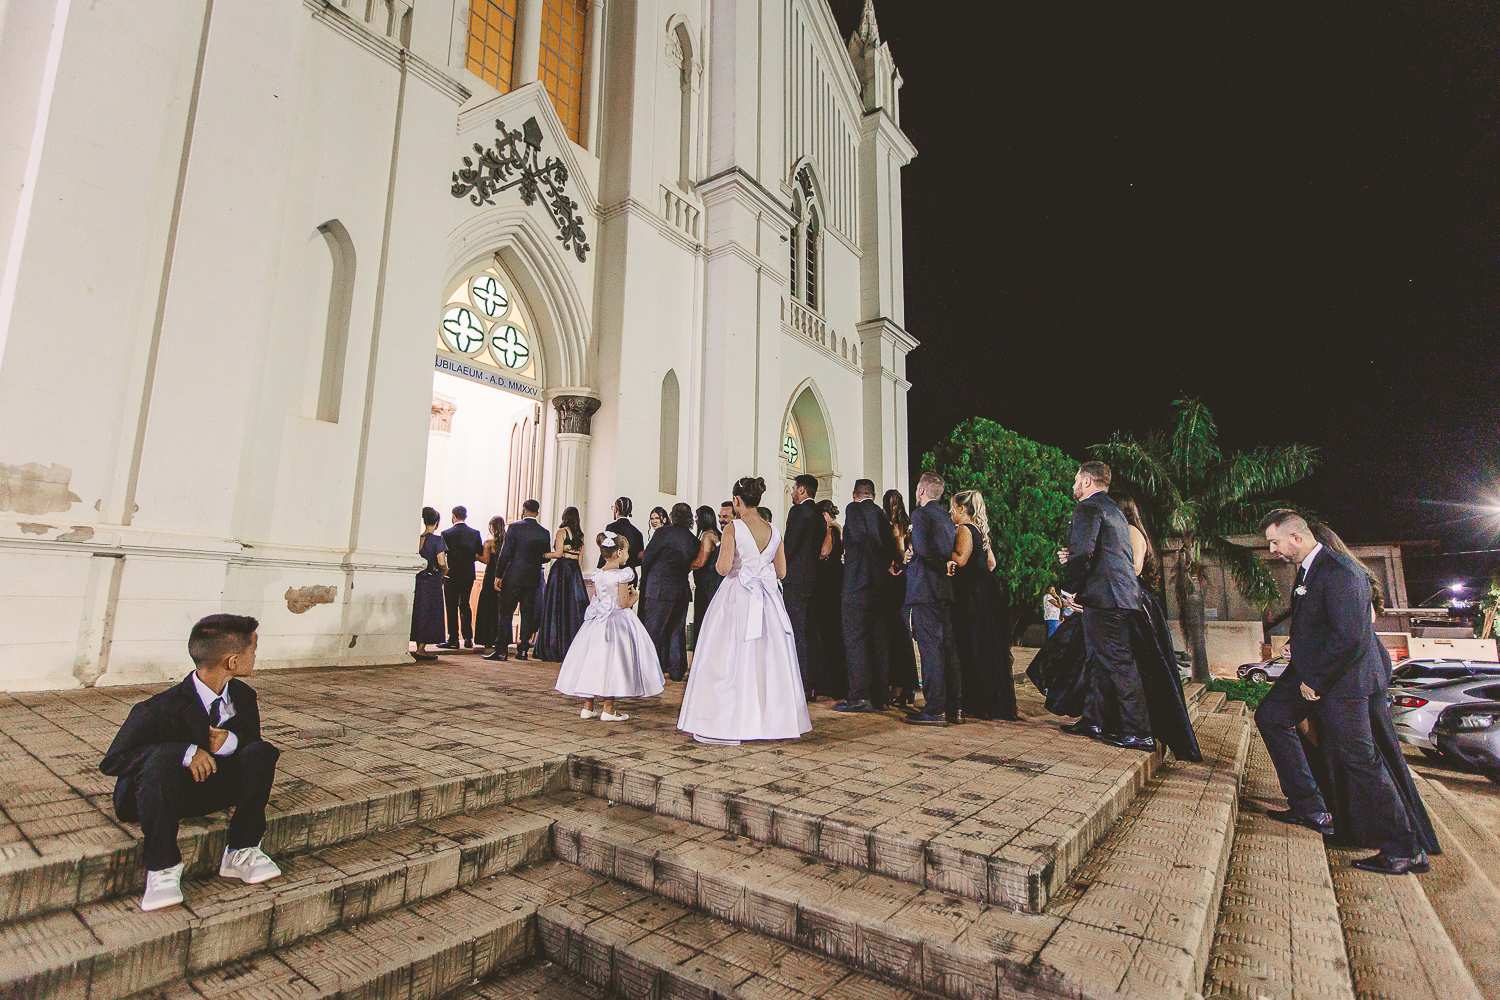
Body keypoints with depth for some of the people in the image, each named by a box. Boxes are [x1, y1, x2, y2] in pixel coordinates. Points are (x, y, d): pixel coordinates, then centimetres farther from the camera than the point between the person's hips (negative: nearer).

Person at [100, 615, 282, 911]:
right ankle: (162, 868, -23)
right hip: (165, 794, -4)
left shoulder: (243, 697, -6)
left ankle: (242, 852, -10)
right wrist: (186, 751, -36)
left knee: (261, 752, -21)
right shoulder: (160, 709, -23)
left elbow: (252, 739, 2)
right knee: (164, 760, -36)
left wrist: (230, 740, -24)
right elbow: (111, 761, -23)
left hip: (212, 787, 5)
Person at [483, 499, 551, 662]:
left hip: (513, 576, -3)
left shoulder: (514, 527, -7)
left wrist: (499, 575, -4)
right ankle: (523, 650, 11)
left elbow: (505, 553, -9)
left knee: (505, 613, 3)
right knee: (527, 613, 9)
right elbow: (546, 557, 8)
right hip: (533, 578, 3)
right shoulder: (544, 532, 3)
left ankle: (501, 651, 4)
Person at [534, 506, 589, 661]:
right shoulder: (580, 535, 12)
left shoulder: (561, 532, -5)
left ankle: (556, 649, 1)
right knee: (575, 606, 6)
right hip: (575, 570, 6)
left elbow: (558, 553, -11)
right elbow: (579, 554, 12)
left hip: (561, 569, -6)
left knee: (557, 607, -1)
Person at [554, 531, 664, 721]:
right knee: (612, 661, -1)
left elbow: (594, 600, 12)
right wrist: (633, 596, 4)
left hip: (597, 621, 7)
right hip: (617, 621, -7)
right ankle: (608, 709, 2)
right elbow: (624, 603, -16)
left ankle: (587, 707, 17)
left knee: (592, 660, 11)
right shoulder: (622, 575, -14)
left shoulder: (597, 575, 7)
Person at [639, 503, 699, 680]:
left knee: (652, 631, 2)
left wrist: (644, 578, 11)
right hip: (682, 591, 6)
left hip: (660, 589, -5)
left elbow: (647, 558, -5)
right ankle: (677, 671, 18)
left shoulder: (663, 532, -8)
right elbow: (693, 564, 11)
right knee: (677, 631, 13)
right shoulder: (693, 539, 7)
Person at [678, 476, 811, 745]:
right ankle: (771, 720, 21)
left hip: (736, 598, -5)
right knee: (768, 659, 13)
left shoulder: (733, 528, -10)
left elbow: (724, 568, -17)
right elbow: (781, 571, 9)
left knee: (729, 660, 2)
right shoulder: (774, 531, 6)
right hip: (767, 601, 5)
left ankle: (728, 725, 4)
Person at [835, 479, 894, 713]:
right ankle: (881, 695, 14)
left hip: (859, 581, -7)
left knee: (855, 637, -5)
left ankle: (859, 696, -6)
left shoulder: (853, 508, -1)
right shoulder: (881, 513, 18)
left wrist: (885, 566, -8)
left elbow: (860, 537, -16)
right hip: (881, 582, 7)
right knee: (879, 639, 9)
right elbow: (890, 546, 13)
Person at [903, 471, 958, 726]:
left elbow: (922, 550, -18)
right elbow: (950, 553, 17)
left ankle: (934, 710, -5)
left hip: (925, 590, -8)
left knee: (930, 648, -7)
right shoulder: (947, 518, 17)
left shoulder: (920, 514, -7)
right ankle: (954, 707, 15)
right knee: (949, 647, 10)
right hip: (946, 590, 8)